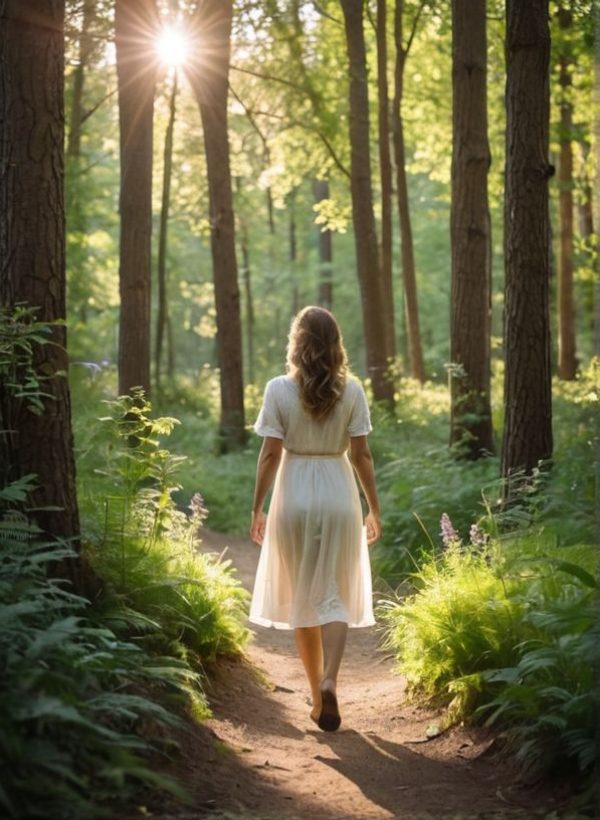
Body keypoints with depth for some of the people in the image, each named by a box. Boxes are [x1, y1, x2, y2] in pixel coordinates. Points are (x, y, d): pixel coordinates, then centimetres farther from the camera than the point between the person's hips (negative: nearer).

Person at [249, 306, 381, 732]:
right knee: (334, 597, 5)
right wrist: (375, 509, 6)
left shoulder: (279, 390, -5)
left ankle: (318, 692, 18)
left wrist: (258, 508, 2)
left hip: (294, 498, 0)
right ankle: (329, 682, -17)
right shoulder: (352, 390, -3)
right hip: (339, 497, 0)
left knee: (301, 598, 12)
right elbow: (361, 454, -3)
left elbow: (270, 454, -6)